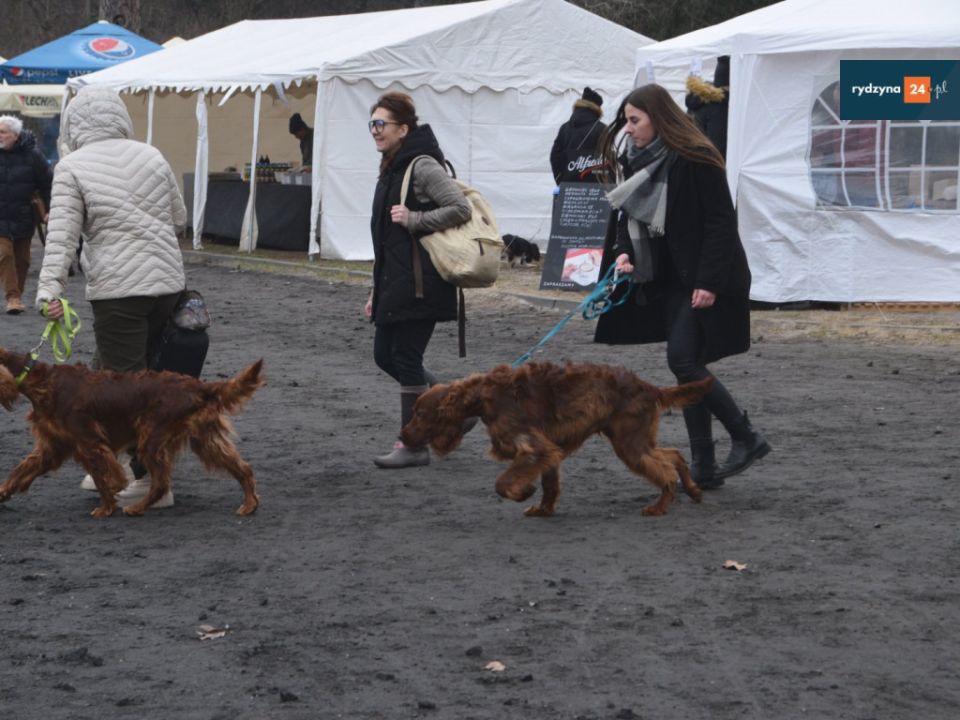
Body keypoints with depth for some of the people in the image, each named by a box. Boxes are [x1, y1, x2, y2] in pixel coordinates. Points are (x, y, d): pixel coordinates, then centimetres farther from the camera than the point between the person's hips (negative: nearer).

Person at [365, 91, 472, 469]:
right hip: (395, 283, 9)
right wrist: (377, 291, 21)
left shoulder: (423, 166, -11)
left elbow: (461, 209, -19)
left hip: (420, 283, -9)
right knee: (385, 355, 11)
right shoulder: (391, 169, 17)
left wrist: (414, 220, -19)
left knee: (405, 359, -5)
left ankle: (413, 446, 4)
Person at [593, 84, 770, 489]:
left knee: (683, 361, -14)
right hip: (670, 280, 8)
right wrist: (622, 252, -6)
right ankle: (703, 467, 10)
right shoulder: (639, 162, 8)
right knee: (686, 365, 7)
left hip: (704, 281, -8)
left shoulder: (695, 161, -15)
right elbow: (630, 217, 14)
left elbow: (720, 223, -17)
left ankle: (746, 438, 0)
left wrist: (709, 282, -21)